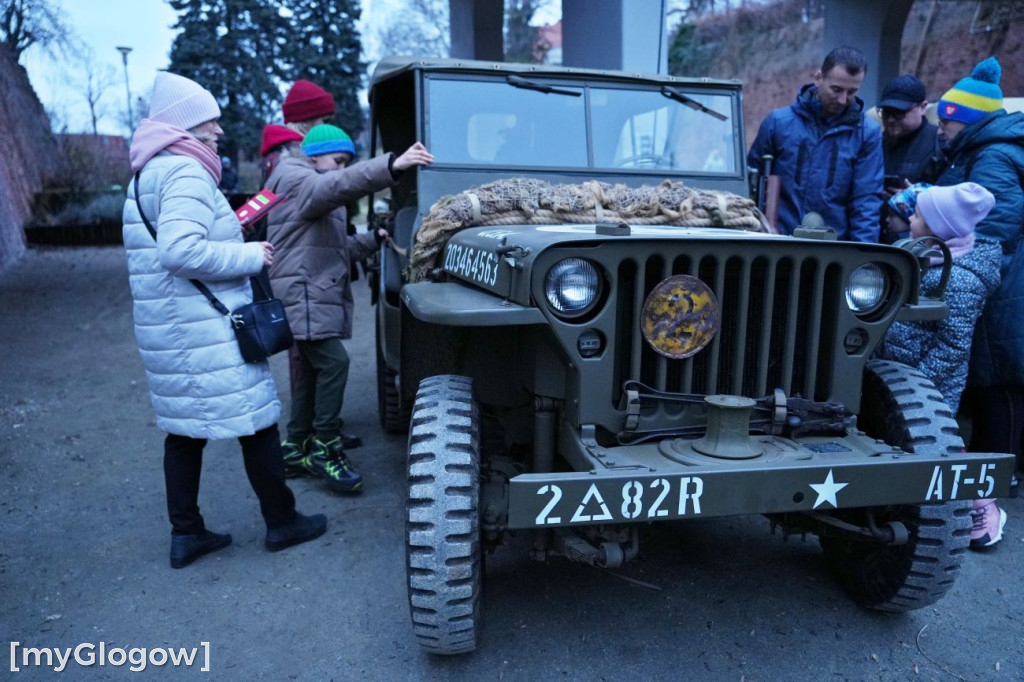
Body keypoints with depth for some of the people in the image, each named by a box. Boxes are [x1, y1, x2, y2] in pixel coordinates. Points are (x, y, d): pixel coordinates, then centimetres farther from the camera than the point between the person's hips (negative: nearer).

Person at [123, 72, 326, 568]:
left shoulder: (145, 176, 17)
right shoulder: (186, 172, -14)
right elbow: (180, 251, -27)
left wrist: (230, 235, 17)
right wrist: (250, 256, -17)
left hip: (165, 330, 10)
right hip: (207, 333, -9)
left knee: (184, 427, 14)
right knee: (257, 423, 2)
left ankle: (185, 533, 21)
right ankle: (282, 522, 15)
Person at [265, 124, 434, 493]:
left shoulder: (319, 198, 26)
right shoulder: (294, 180, -5)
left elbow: (337, 248, 25)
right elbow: (337, 185, -28)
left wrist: (374, 239, 11)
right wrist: (391, 166, -41)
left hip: (319, 294, 10)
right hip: (302, 294, -10)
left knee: (313, 370, 11)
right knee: (333, 362, -17)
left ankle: (296, 449, 20)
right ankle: (325, 449, -9)